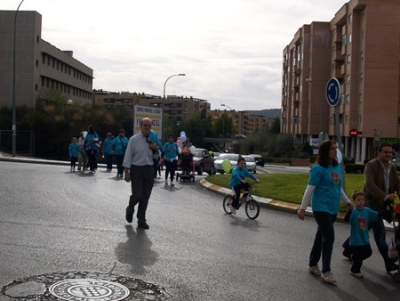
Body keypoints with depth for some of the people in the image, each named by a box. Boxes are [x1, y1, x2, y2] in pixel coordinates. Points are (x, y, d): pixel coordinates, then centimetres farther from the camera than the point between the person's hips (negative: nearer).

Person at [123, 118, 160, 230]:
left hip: (149, 170, 4)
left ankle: (141, 221, 20)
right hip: (136, 169, -4)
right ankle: (130, 210, 25)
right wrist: (127, 172, -10)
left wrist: (157, 149, -5)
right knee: (137, 195, -9)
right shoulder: (134, 139, -5)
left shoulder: (153, 140, 8)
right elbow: (128, 156, -6)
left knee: (145, 197, 6)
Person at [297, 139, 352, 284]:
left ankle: (312, 264, 28)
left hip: (333, 208, 7)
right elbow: (310, 189, -13)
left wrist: (347, 202, 21)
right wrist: (302, 208, -14)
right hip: (321, 208, -7)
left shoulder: (338, 167, 7)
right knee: (329, 237, -9)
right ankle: (326, 271, 1)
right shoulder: (318, 168, -14)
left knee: (321, 236, 14)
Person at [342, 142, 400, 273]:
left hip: (382, 205, 8)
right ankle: (388, 263, 1)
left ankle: (347, 248, 32)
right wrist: (385, 196, -38)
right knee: (380, 233, -5)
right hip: (371, 203, -8)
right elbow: (369, 184, -26)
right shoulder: (371, 165, -12)